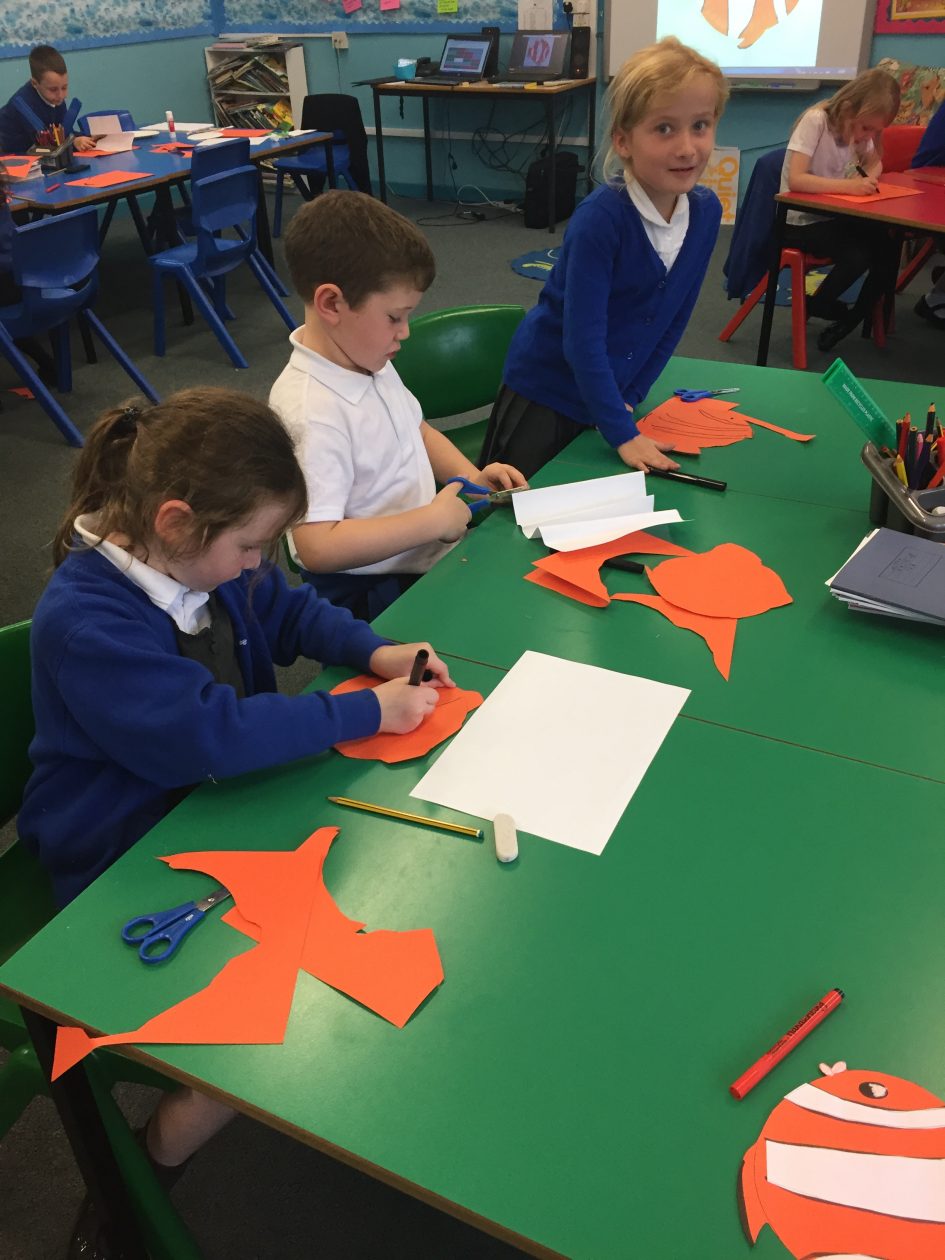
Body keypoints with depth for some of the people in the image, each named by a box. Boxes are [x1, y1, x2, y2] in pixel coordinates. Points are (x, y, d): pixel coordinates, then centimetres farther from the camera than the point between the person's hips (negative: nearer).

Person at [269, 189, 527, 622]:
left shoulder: (367, 360, 1)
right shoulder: (312, 413, -27)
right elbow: (317, 547, -32)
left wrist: (471, 477, 1)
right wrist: (434, 520, -25)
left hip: (427, 553, 9)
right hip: (371, 599, -9)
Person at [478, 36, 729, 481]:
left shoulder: (706, 211, -7)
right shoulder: (601, 218, -26)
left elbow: (675, 317, 2)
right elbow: (583, 338, -26)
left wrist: (631, 395, -1)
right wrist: (622, 432, -25)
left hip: (607, 391, 6)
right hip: (545, 390, -5)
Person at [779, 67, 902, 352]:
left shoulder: (859, 126, 2)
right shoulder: (815, 121, -19)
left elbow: (874, 163, 16)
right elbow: (795, 180, -28)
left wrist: (869, 179, -8)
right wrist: (849, 185, -35)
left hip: (834, 216, 7)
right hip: (799, 221, -7)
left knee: (889, 249, -11)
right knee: (857, 255, -26)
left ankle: (850, 319, 7)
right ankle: (817, 306, 2)